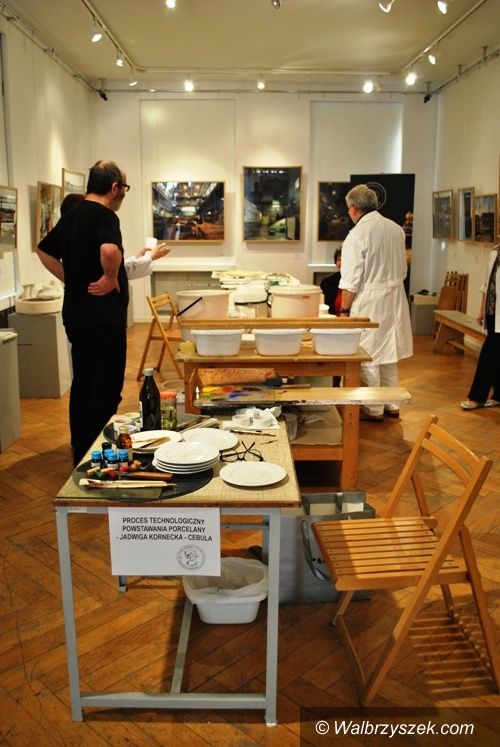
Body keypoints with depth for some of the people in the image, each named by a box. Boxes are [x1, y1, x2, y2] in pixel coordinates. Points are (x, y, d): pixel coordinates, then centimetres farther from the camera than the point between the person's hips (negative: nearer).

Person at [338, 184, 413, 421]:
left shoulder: (357, 234, -15)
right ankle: (391, 404, 27)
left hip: (370, 302, -7)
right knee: (388, 353, 17)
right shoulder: (396, 229, 6)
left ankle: (374, 409, 13)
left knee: (369, 357, 4)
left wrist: (344, 309, -8)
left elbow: (351, 279, -15)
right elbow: (402, 270, 14)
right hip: (395, 299, 7)